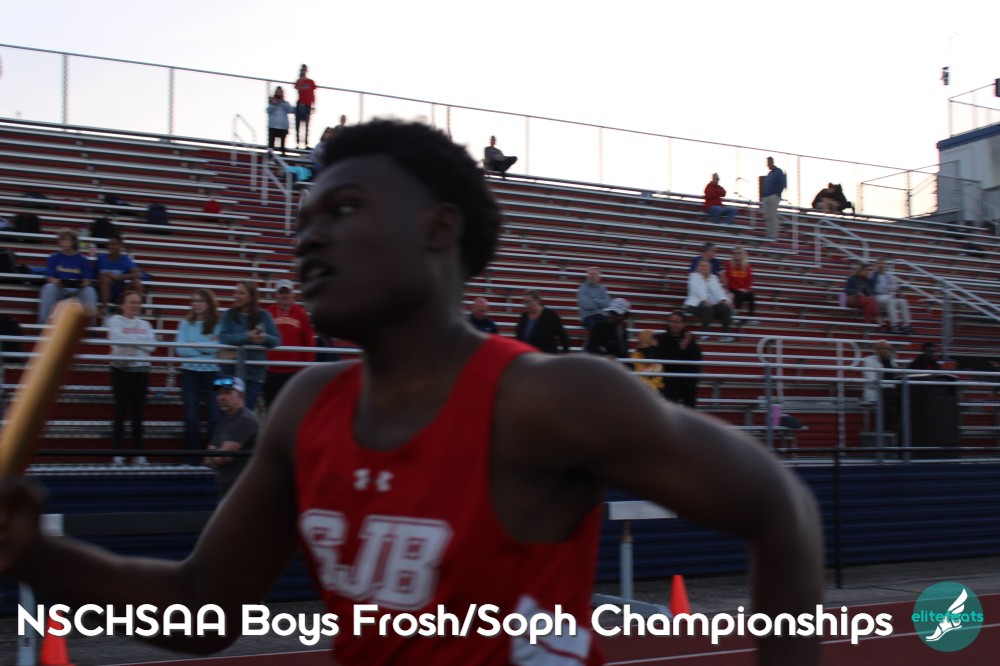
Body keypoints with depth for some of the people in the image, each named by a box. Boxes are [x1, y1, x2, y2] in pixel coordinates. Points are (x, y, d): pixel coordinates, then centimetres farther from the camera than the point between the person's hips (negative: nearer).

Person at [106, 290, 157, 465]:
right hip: (122, 369, -4)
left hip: (141, 370, 4)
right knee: (121, 411, -5)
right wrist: (140, 340, -4)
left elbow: (151, 346, 0)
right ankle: (117, 454, -3)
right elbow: (118, 341, -14)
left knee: (138, 412, 4)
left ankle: (138, 453, 6)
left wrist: (129, 340, -9)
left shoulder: (144, 324, 16)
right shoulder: (115, 321, 4)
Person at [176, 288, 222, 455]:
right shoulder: (185, 324, 6)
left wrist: (195, 344, -10)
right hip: (190, 372, 2)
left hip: (212, 373, -2)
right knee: (191, 415, 3)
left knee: (214, 415, -4)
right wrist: (207, 346, -8)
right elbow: (181, 349, -5)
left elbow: (218, 347, -14)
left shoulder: (218, 325, 0)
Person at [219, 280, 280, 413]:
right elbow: (223, 337, -13)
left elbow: (277, 340, 0)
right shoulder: (229, 315, 1)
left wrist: (266, 337, -22)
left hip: (255, 372, 0)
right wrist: (246, 337, -25)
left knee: (248, 410, 3)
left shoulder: (263, 315, 2)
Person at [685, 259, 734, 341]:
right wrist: (705, 300, -33)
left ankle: (726, 333, -20)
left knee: (726, 308, -20)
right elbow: (697, 290, -14)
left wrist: (724, 300, -17)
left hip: (713, 304, 5)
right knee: (708, 308, -36)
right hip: (696, 304, -5)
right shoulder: (694, 276, 5)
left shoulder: (713, 277, 20)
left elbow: (719, 290, 4)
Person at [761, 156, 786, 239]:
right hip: (766, 197, 8)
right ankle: (769, 235, 11)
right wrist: (763, 194, 11)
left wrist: (777, 193, -13)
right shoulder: (769, 173, 19)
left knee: (772, 216, -10)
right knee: (767, 217, 7)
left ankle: (773, 235, -10)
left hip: (774, 197, -8)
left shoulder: (778, 172, -4)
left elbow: (783, 184, -10)